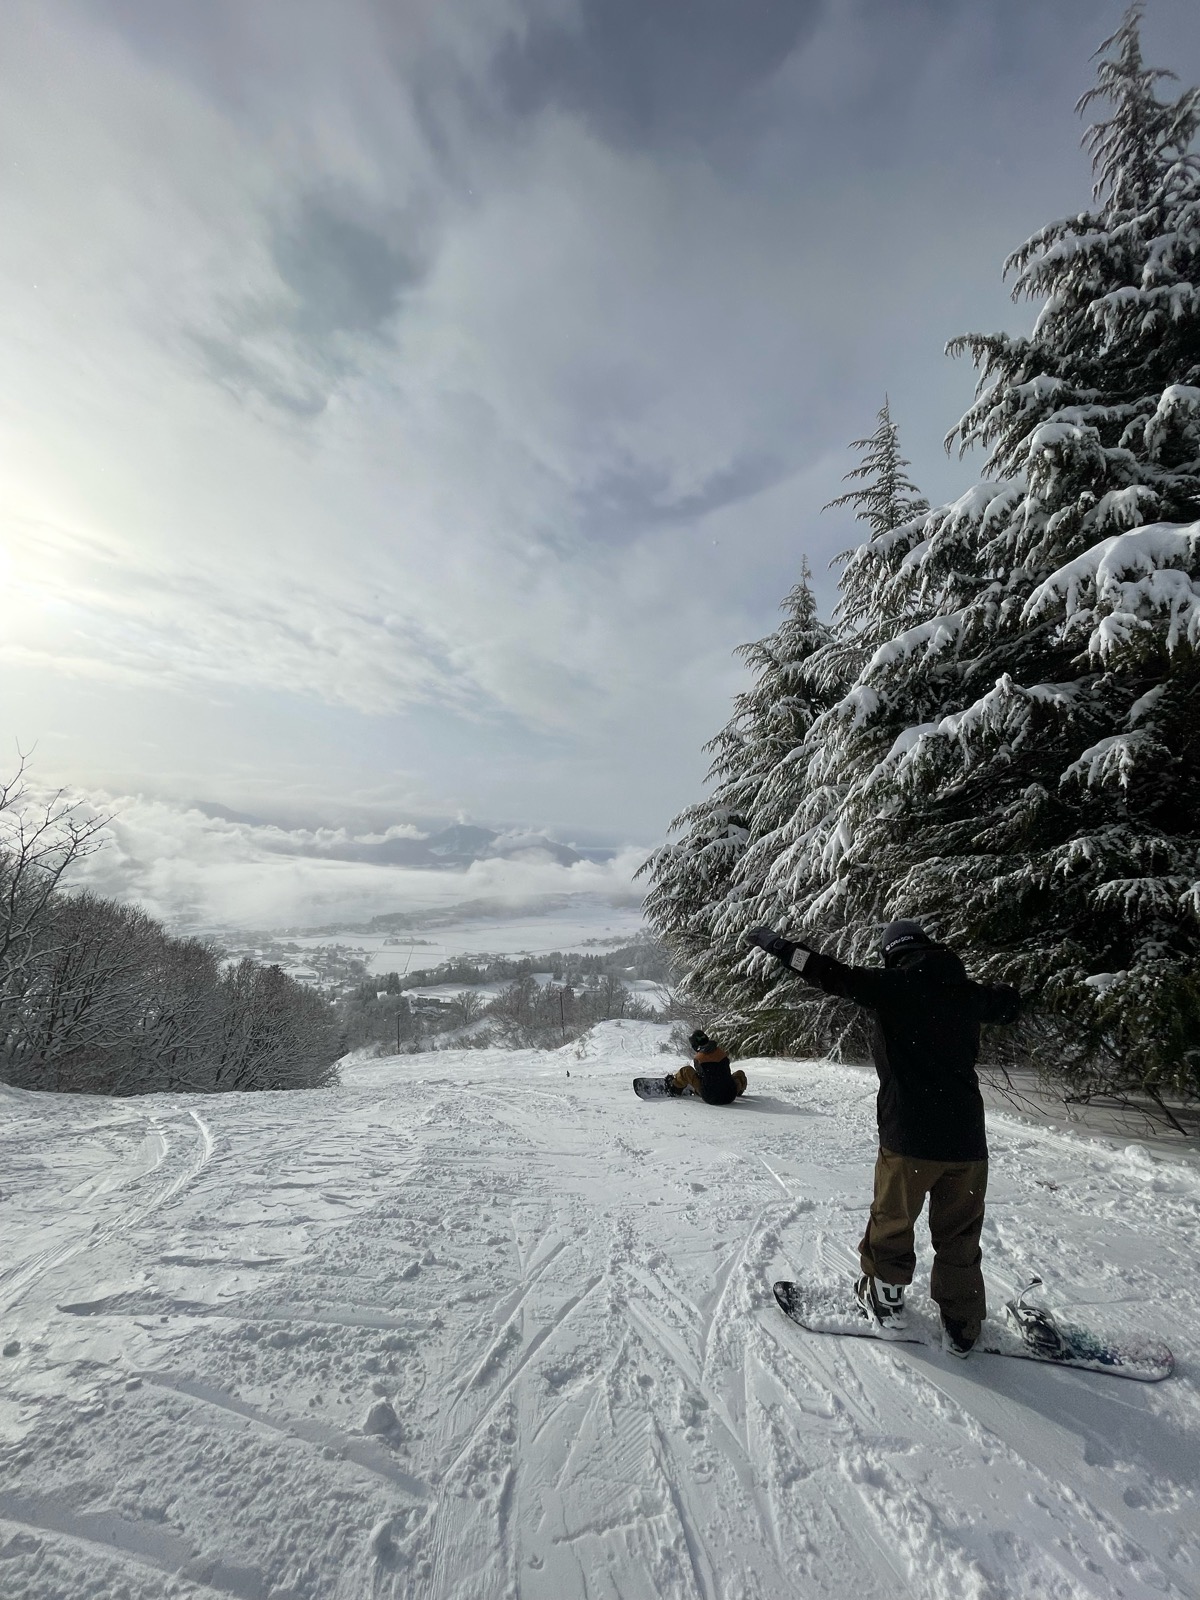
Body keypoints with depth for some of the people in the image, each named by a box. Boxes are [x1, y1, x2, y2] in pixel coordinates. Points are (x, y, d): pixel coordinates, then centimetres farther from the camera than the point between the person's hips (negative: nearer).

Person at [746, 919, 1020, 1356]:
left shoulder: (893, 985, -11)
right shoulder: (967, 992, 3)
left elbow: (832, 973, -15)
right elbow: (1010, 1004, 22)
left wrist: (778, 944, -7)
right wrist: (996, 990, 44)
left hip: (908, 1139, -4)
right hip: (967, 1141, 4)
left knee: (892, 1221, 18)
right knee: (960, 1236, 21)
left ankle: (885, 1300, 36)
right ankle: (962, 1326, 32)